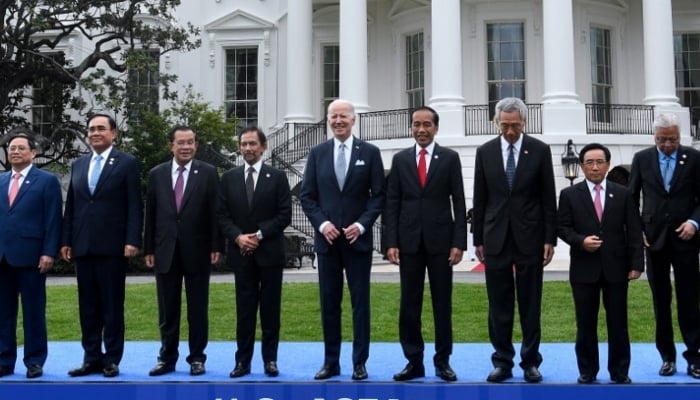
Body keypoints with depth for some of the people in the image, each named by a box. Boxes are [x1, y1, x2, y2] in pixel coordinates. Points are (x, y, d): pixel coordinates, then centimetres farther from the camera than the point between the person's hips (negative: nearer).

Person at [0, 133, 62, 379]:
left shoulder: (47, 181, 1)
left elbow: (53, 220, -4)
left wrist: (49, 252, -12)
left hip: (30, 255, -4)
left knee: (33, 311, 2)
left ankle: (34, 361, 10)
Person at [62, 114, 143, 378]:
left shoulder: (127, 163, 0)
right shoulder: (78, 165, 15)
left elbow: (135, 206, -5)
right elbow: (71, 206, 15)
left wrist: (132, 241, -13)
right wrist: (66, 241, 8)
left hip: (112, 246, -5)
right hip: (83, 246, 5)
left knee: (112, 305, 2)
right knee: (87, 306, 8)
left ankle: (112, 359, 9)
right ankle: (92, 358, 15)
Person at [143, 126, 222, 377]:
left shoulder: (208, 173, 0)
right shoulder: (157, 174, 7)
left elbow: (215, 213, -2)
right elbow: (150, 214, 8)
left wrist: (216, 247, -7)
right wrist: (148, 249, 5)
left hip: (197, 251, -2)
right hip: (165, 251, 2)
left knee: (198, 309, 5)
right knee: (167, 311, 8)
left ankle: (197, 358, 14)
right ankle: (167, 358, 17)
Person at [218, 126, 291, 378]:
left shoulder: (277, 177, 2)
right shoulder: (229, 178, 8)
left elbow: (284, 215, -4)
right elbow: (222, 215, 5)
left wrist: (259, 235, -13)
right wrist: (238, 237, -11)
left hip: (270, 252, -1)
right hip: (241, 253, 2)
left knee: (270, 308, 4)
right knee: (244, 308, 4)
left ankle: (270, 359, 11)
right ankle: (243, 360, 8)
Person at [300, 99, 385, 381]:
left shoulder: (370, 152, 2)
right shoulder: (317, 153, 7)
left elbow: (378, 195, 0)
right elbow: (306, 196, 6)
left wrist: (361, 225, -12)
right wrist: (322, 223, -8)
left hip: (358, 238, -2)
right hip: (327, 238, 2)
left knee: (360, 301, 2)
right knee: (329, 302, 6)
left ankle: (359, 362, 10)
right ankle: (330, 362, 14)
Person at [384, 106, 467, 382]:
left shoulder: (450, 158, 3)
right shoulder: (400, 159, 7)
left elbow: (458, 202, 0)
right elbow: (392, 203, 5)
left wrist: (458, 242, -7)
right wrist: (391, 242, -3)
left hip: (440, 241, -1)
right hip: (409, 242, 2)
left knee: (442, 303, 5)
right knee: (409, 304, 3)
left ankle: (442, 361, 14)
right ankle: (414, 361, 11)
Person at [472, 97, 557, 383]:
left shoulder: (540, 150, 0)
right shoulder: (485, 152, 4)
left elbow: (548, 198, 0)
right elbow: (479, 199, 6)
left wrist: (550, 239, -4)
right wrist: (478, 239, 5)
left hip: (529, 237, -1)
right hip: (495, 238, 1)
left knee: (530, 304, 5)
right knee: (498, 305, 5)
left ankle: (530, 362, 14)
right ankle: (502, 362, 13)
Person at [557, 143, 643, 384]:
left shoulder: (623, 194, 5)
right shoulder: (570, 194, 2)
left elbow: (634, 231, 3)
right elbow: (562, 227, 1)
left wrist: (636, 263, -4)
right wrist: (581, 241, -18)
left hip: (616, 267, 1)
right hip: (584, 268, -1)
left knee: (618, 323, 7)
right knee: (586, 324, 7)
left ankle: (620, 372, 18)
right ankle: (587, 372, 18)